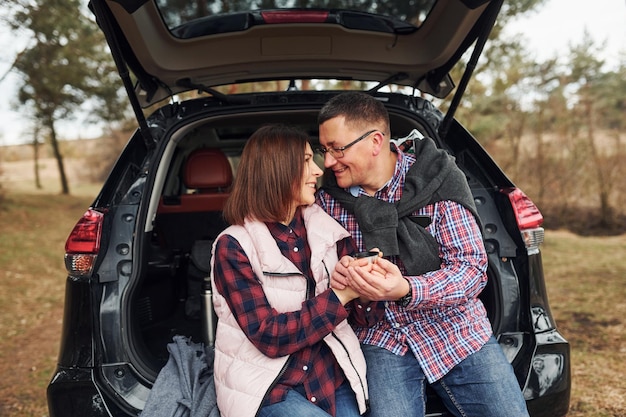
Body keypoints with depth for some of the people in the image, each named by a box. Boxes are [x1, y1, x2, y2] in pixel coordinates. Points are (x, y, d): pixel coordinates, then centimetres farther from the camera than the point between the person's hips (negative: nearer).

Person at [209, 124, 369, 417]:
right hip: (267, 385, -4)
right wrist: (340, 295, -21)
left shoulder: (323, 226, 5)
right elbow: (268, 336, -16)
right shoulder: (233, 247, -10)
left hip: (331, 377, 4)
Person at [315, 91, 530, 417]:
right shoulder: (328, 199, -1)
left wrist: (406, 290, -31)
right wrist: (335, 274, -18)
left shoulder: (438, 178, -10)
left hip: (458, 332, 0)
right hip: (381, 339, 1)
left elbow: (473, 268, -14)